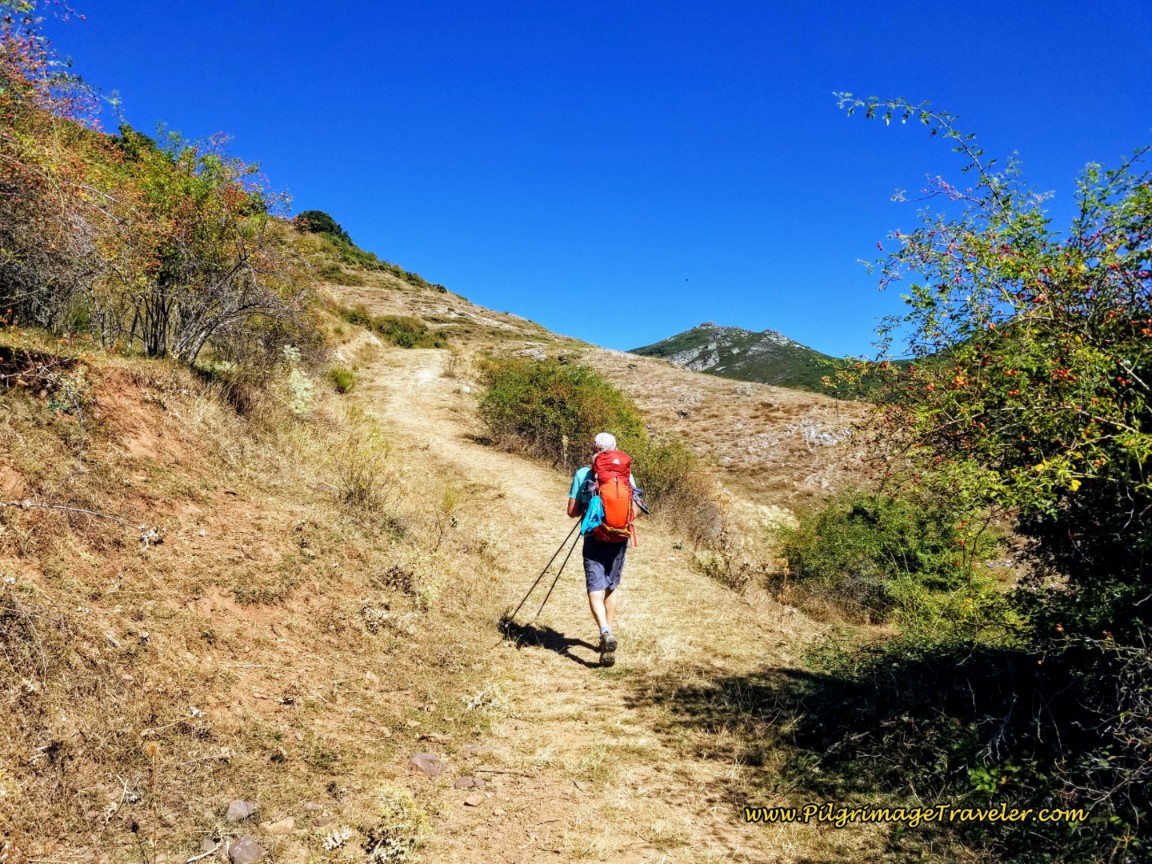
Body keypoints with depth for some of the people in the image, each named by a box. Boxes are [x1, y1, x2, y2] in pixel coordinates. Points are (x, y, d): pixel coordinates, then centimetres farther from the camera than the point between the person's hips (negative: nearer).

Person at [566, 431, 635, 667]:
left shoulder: (582, 474, -5)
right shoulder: (626, 473, 0)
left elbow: (572, 512, -4)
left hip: (594, 539, -3)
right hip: (619, 539, 3)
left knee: (595, 590, -4)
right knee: (612, 586, 19)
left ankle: (605, 632, -26)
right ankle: (608, 633, 28)